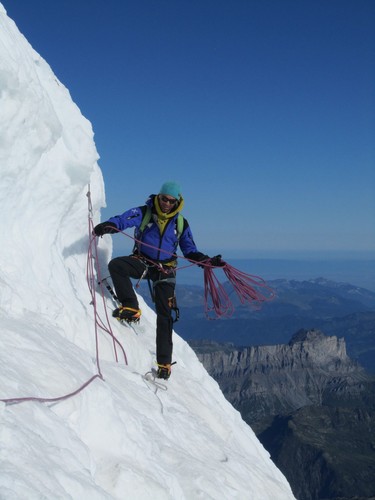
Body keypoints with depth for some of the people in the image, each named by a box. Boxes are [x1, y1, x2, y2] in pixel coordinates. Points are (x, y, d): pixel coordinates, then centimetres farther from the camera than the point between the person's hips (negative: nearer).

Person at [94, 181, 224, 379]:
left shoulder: (181, 223, 2)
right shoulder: (143, 213, -7)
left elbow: (190, 251, 8)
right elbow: (124, 219, -27)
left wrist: (208, 261, -9)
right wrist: (109, 225, -50)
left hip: (165, 270, 1)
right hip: (141, 261, 0)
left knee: (164, 315, -3)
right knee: (115, 265, -30)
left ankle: (164, 362, 5)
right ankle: (131, 307, -19)